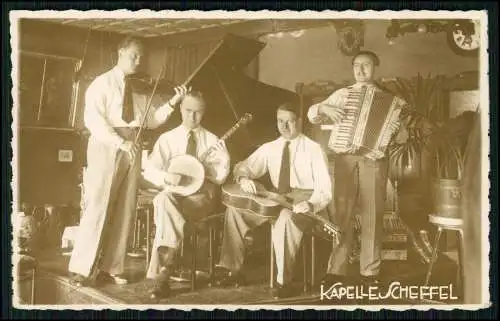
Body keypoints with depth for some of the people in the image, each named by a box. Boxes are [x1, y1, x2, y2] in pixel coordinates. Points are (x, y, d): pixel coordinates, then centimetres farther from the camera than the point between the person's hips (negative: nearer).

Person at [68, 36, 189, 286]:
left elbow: (151, 120, 12)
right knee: (98, 207, -8)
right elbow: (93, 119, -14)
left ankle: (111, 268, 10)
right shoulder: (102, 83, -1)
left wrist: (173, 102, -1)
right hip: (107, 147, -6)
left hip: (131, 150, 6)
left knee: (124, 211, 4)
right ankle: (81, 268, -1)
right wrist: (120, 142, -23)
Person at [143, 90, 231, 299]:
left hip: (202, 194, -1)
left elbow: (220, 176, 1)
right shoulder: (167, 138, 11)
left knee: (167, 210, -32)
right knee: (164, 200, -36)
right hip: (173, 192, 1)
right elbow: (150, 169, 2)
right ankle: (168, 260, -34)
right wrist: (167, 176, -17)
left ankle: (162, 272, -30)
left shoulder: (212, 140, 10)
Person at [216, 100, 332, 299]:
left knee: (285, 218, -39)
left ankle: (283, 281, -28)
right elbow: (243, 166, 12)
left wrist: (311, 204, -33)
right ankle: (234, 270, -5)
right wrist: (244, 178, -13)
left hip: (305, 203, -5)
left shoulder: (313, 149, -6)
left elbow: (324, 190, -11)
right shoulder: (270, 148, 8)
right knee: (234, 209, -13)